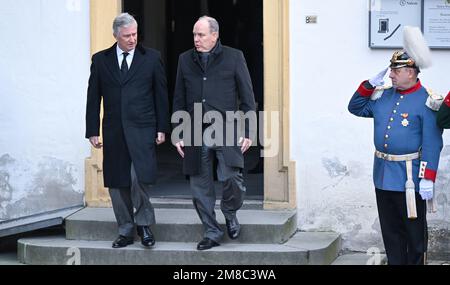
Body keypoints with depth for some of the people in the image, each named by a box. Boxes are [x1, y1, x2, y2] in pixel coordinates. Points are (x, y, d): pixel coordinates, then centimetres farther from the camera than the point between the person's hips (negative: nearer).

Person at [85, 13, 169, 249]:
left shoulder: (151, 58, 5)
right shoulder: (100, 60, 8)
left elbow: (161, 95, 6)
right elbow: (93, 97, 9)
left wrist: (162, 128, 1)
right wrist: (92, 131, 4)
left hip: (142, 129, -2)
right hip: (113, 132, 2)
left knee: (140, 177, -16)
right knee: (117, 184, 4)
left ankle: (144, 223, 2)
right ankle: (125, 231, 15)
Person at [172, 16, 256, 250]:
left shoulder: (233, 57, 4)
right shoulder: (185, 60, 12)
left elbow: (247, 97, 3)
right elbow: (178, 101, 14)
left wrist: (248, 132, -2)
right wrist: (178, 134, 8)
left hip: (226, 132, -3)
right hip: (195, 134, 3)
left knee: (231, 178, -15)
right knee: (200, 187, 4)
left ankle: (230, 214, 14)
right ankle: (212, 233, 16)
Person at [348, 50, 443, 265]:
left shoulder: (427, 101, -9)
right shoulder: (384, 96, 10)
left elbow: (432, 144, -14)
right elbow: (356, 108, 22)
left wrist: (428, 179, -20)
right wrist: (369, 85, 6)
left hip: (410, 179, -6)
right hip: (383, 175, 6)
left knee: (414, 231, 5)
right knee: (391, 231, 12)